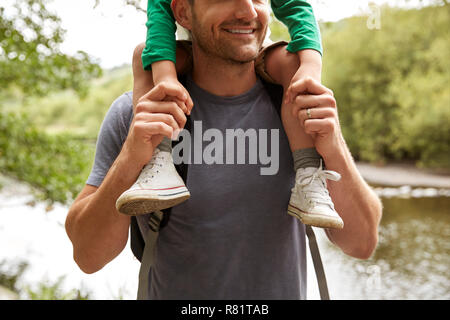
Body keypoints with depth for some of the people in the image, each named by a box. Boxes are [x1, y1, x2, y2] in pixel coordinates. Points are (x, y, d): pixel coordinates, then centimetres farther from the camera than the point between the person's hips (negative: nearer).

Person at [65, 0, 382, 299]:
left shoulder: (305, 111, -10)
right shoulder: (133, 116, -15)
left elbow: (361, 244, -12)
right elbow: (88, 255, -16)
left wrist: (335, 152, -29)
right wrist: (130, 159, -31)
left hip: (286, 289, 2)